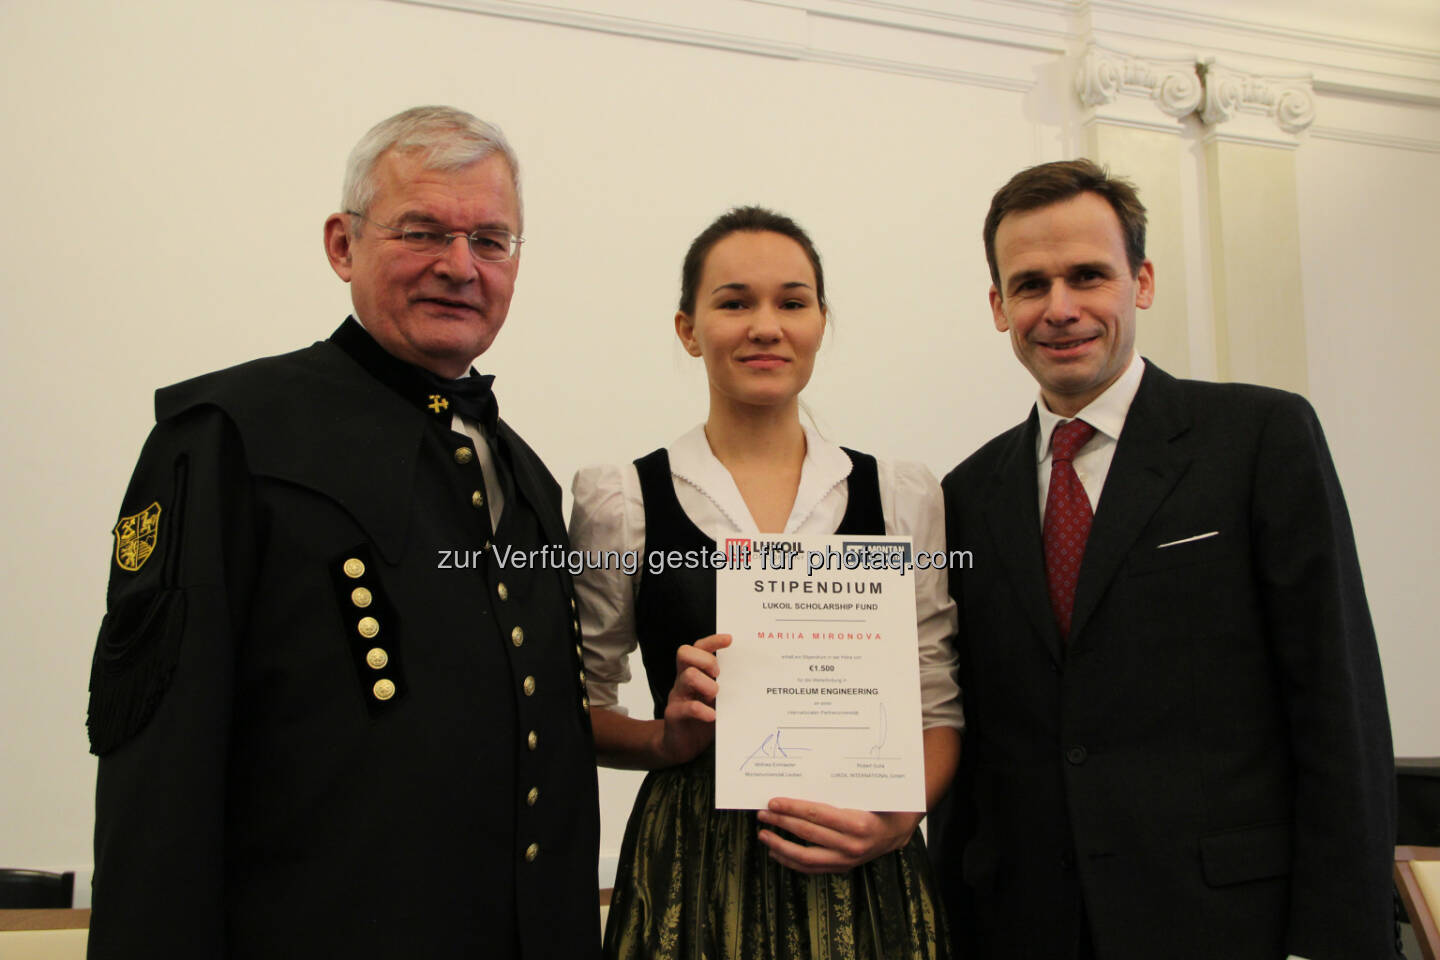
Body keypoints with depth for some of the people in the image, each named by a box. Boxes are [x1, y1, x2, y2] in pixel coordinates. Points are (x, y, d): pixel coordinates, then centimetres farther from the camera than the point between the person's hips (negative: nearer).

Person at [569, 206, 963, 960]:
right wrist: (669, 737, -13)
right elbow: (576, 711, 5)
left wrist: (900, 818, -11)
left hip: (864, 873, 2)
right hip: (693, 869, -1)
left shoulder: (902, 497, 3)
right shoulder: (622, 501, -2)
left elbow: (938, 710, 6)